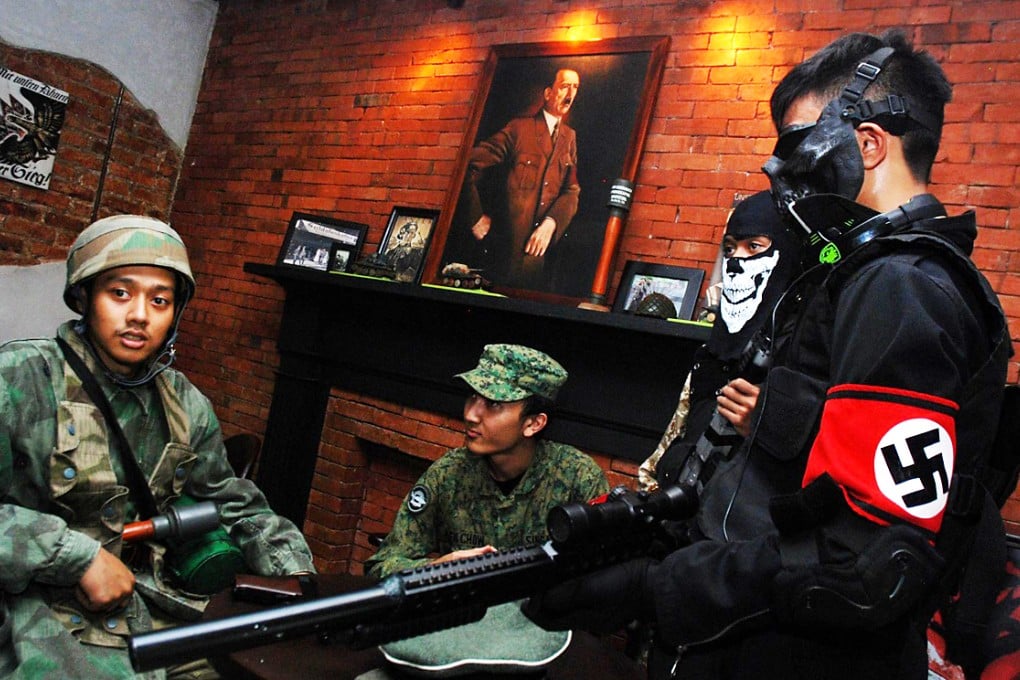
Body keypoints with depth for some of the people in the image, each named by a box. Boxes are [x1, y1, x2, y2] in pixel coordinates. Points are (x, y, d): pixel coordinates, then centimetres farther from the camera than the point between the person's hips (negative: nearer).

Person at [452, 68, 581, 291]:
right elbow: (471, 166, -4)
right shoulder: (519, 128, 0)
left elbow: (572, 189, 6)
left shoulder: (569, 137, 15)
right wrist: (475, 217, -8)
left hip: (537, 248, 4)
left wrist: (551, 223, -12)